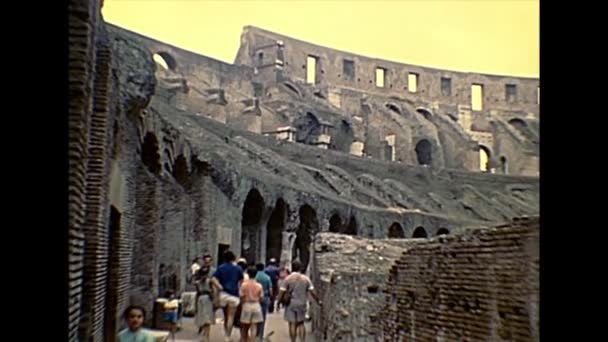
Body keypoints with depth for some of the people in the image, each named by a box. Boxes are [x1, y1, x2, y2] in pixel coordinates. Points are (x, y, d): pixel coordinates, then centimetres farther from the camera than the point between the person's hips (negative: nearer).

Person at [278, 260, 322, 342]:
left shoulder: (288, 279, -7)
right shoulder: (306, 279, -1)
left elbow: (281, 292, -11)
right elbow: (312, 292, 0)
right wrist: (318, 301, 12)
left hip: (290, 304, -2)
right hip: (302, 304, 2)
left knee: (292, 324, 4)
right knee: (301, 324, 14)